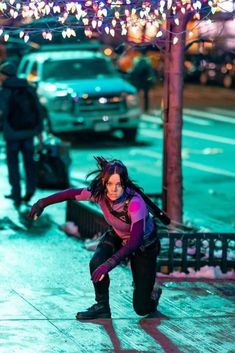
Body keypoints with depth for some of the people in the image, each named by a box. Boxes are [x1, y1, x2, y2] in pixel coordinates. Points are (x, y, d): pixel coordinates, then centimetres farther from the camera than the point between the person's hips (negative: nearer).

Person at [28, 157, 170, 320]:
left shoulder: (135, 203, -40)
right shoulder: (100, 193, -25)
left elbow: (135, 241, -46)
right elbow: (72, 193, -12)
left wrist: (110, 263, -55)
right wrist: (43, 202, -15)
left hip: (144, 244, -4)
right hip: (117, 237, 4)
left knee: (142, 308, -6)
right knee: (96, 263, -28)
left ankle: (153, 294, 31)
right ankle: (102, 307, -5)